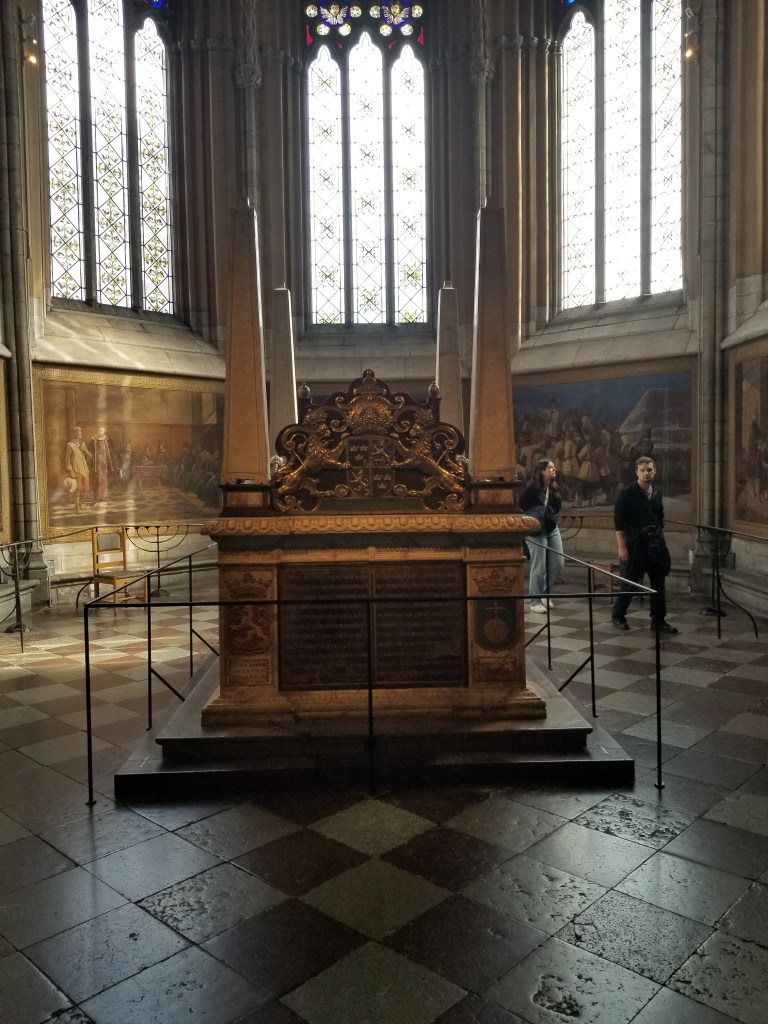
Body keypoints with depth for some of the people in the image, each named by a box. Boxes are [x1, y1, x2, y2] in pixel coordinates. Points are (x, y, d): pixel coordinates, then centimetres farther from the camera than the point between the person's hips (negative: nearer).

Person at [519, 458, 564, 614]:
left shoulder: (554, 487, 5)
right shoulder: (532, 488, -14)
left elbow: (557, 507, 14)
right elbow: (520, 508, -10)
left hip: (552, 529, 7)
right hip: (537, 532, -7)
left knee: (558, 563, 8)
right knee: (539, 567, -2)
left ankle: (544, 593, 27)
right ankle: (535, 601, 10)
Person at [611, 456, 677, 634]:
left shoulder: (657, 493, 10)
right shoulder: (627, 493, -8)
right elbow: (618, 521, -11)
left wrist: (660, 540, 15)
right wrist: (622, 547, -15)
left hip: (655, 544, 5)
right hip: (635, 544, -5)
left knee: (658, 584, 7)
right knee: (629, 582, 3)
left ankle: (658, 620, 16)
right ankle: (617, 615, 20)